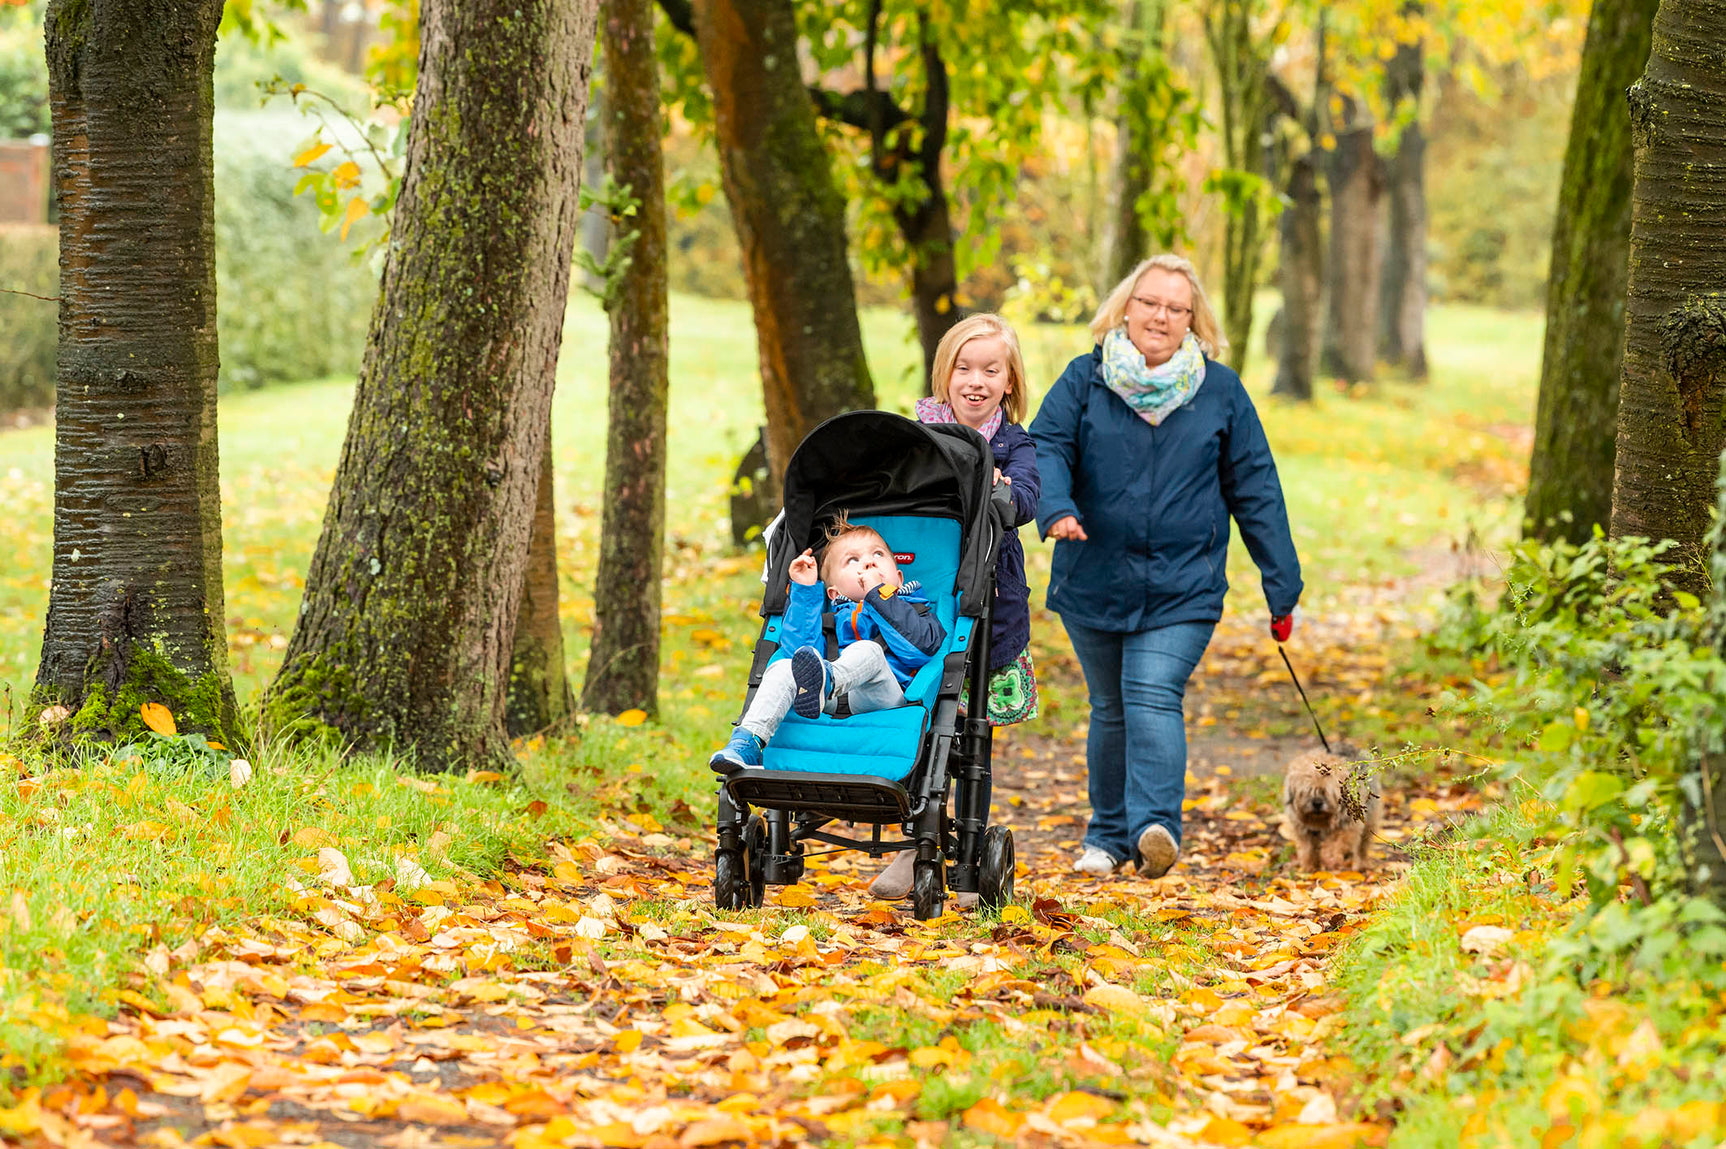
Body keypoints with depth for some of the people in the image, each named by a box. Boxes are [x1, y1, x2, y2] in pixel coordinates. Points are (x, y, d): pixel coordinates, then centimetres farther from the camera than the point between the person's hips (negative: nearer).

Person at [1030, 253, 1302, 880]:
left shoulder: (1221, 391, 4)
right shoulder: (1085, 380, 3)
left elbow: (1255, 489, 7)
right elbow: (1045, 446, -6)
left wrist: (1282, 585, 5)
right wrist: (1055, 508, -29)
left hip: (1182, 588, -2)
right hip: (1095, 583, 2)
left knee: (1153, 699, -18)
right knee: (1111, 710, 12)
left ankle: (1154, 826, -28)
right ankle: (1108, 836, 24)